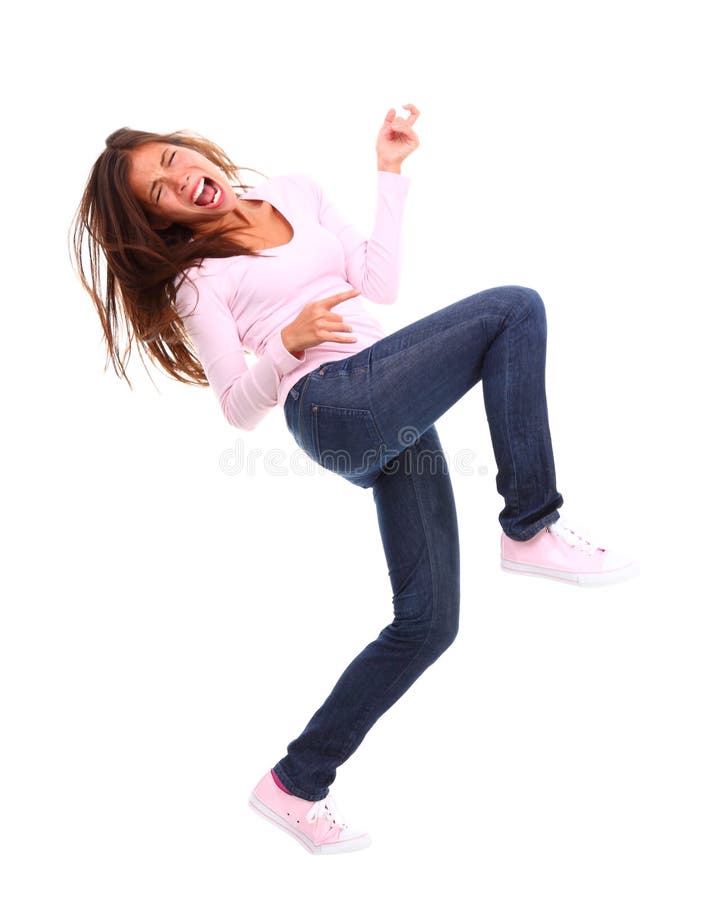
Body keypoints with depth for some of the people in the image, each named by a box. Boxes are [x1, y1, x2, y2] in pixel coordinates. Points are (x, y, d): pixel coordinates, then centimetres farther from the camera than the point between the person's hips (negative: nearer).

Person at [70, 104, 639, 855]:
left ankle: (296, 785, 15)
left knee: (427, 623, 3)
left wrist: (390, 172, 11)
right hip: (337, 404, -6)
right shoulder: (196, 279, 6)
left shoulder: (296, 194, 21)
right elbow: (239, 409, 2)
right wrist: (289, 344, -16)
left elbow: (382, 284, 13)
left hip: (397, 417, 6)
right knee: (514, 307, -17)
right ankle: (531, 529, -11)